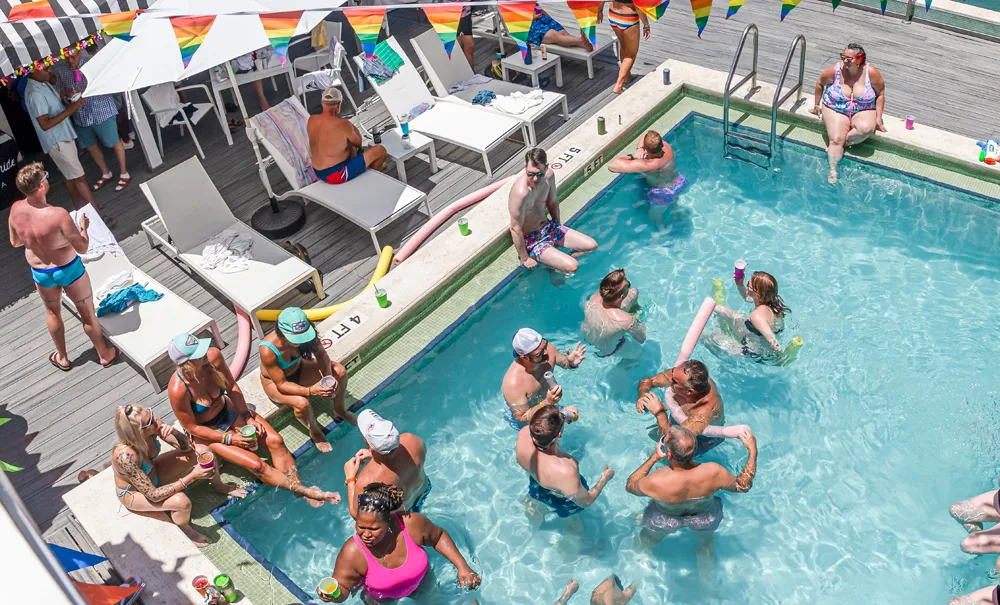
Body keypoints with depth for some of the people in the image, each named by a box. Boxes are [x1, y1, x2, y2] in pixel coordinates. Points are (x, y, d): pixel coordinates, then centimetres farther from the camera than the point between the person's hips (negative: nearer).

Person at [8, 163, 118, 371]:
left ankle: (62, 358, 44)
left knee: (52, 312, 27)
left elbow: (15, 242, 2)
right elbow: (82, 247, -23)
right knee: (87, 313, 15)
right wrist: (84, 227, -5)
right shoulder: (58, 215, -33)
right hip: (68, 270, -5)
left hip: (39, 273, 5)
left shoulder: (16, 209, -15)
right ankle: (105, 354, 34)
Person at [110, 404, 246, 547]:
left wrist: (174, 432, -34)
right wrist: (192, 477, -38)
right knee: (182, 502, -31)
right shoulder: (125, 456, -41)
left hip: (153, 473, 6)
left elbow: (186, 447, -12)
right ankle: (185, 529, 4)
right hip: (133, 492, -6)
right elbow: (153, 495, -35)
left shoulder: (153, 425, -25)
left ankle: (218, 486, 25)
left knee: (203, 451, -5)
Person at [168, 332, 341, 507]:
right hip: (207, 431, -4)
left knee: (275, 440, -12)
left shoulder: (213, 356, -24)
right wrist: (230, 439, -19)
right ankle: (303, 491, -3)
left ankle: (299, 487, -2)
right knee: (256, 464, -16)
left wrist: (247, 417, -11)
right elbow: (192, 427, -19)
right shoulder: (178, 390, -35)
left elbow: (232, 387, -6)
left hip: (229, 411, 4)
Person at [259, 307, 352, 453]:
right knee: (301, 402, -33)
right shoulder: (268, 351, -40)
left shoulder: (304, 335, -28)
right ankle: (315, 432, 0)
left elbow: (321, 354, -12)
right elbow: (281, 384, -31)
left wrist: (329, 377, -30)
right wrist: (310, 391, -43)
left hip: (298, 369, 5)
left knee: (340, 371, -11)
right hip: (274, 382, -5)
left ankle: (340, 409, 17)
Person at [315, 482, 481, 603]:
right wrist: (333, 594, -44)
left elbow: (439, 536, -13)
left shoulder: (412, 524, -33)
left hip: (423, 587, 1)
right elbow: (342, 588, -22)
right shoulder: (352, 553, -36)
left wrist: (462, 566, -17)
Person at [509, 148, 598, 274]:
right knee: (572, 267, -20)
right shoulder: (521, 192, -35)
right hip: (532, 239, -8)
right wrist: (525, 258, -18)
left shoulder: (549, 175, -12)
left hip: (549, 227, 8)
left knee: (592, 245, 6)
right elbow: (515, 229, -27)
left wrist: (558, 225, 17)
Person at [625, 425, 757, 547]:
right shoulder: (714, 472, -39)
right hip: (704, 519, 2)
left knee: (648, 543, 34)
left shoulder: (656, 482, -44)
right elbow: (743, 486, -18)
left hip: (665, 520, -2)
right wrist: (753, 451, -14)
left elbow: (629, 485, -21)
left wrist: (653, 458, -17)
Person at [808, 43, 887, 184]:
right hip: (835, 110, 0)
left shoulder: (871, 73, -13)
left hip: (863, 111, 0)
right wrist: (816, 106, 15)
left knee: (866, 128, -33)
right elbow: (820, 83, 7)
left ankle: (838, 144, -12)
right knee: (836, 139, -26)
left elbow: (880, 94, 0)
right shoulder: (834, 70, -14)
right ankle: (833, 171, -25)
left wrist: (878, 118, -4)